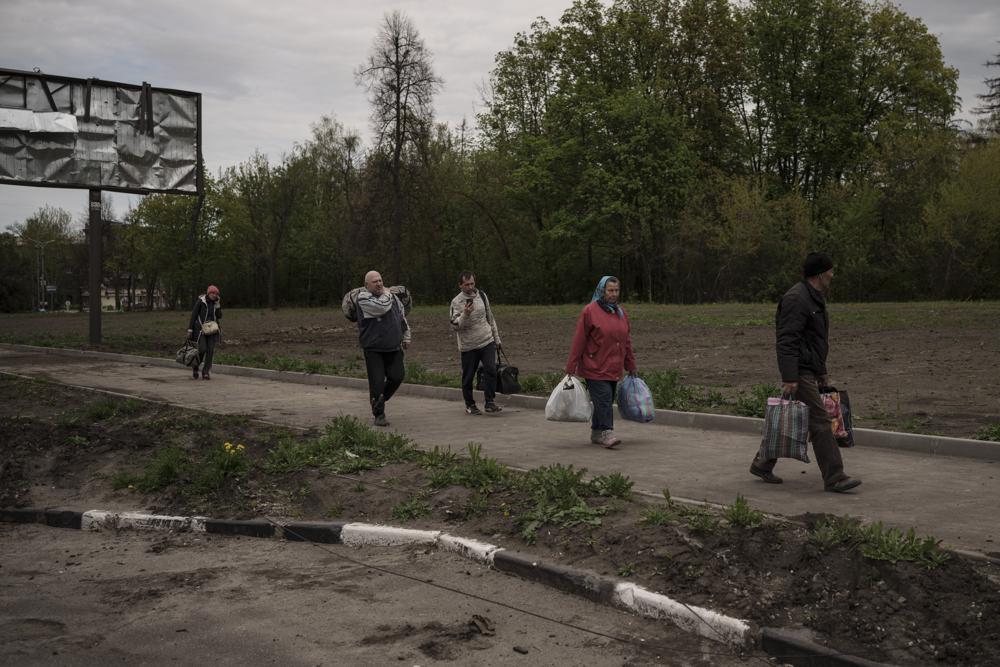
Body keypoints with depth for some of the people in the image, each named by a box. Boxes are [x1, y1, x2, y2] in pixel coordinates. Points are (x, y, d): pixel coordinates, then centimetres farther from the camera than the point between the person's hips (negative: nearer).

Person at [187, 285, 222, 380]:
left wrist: (217, 305, -10)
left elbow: (219, 316, -2)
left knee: (210, 350, -7)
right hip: (200, 329, -4)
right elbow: (193, 315, -7)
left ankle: (206, 373, -1)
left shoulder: (216, 303, 6)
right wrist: (190, 330, -10)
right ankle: (195, 367, 14)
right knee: (202, 349, -15)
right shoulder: (200, 301, -8)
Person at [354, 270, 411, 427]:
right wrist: (386, 293, -6)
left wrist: (406, 337, 22)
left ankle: (381, 399, 28)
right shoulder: (363, 298, -9)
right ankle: (379, 415, 8)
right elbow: (382, 307, -26)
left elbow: (403, 317, 22)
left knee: (397, 376, 0)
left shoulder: (392, 296, 10)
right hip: (373, 349, -5)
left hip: (394, 348, 5)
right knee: (377, 382, -6)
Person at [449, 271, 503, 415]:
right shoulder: (456, 302, -6)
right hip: (468, 345, -3)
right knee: (468, 377, 4)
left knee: (491, 370, -12)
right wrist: (465, 314, -30)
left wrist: (497, 339, 20)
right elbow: (455, 326, -14)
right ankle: (470, 405, 20)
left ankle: (490, 402, -7)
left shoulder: (482, 296, 8)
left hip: (487, 342, 3)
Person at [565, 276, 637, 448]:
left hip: (613, 369, 6)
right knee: (604, 398, -13)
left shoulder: (620, 313, 13)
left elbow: (626, 342, 18)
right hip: (595, 368, -6)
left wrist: (631, 366, 18)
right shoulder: (590, 311, -7)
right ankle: (606, 433, -12)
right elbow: (578, 341, -8)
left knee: (604, 401, 10)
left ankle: (596, 433, 21)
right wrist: (571, 368, -10)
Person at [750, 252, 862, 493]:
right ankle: (834, 478, -6)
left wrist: (822, 371, 28)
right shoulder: (796, 299, -16)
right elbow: (786, 341, -23)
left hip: (809, 370, 10)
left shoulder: (813, 298, 18)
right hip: (799, 372, -10)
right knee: (819, 422, -9)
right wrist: (789, 378, -26)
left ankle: (762, 464, 24)